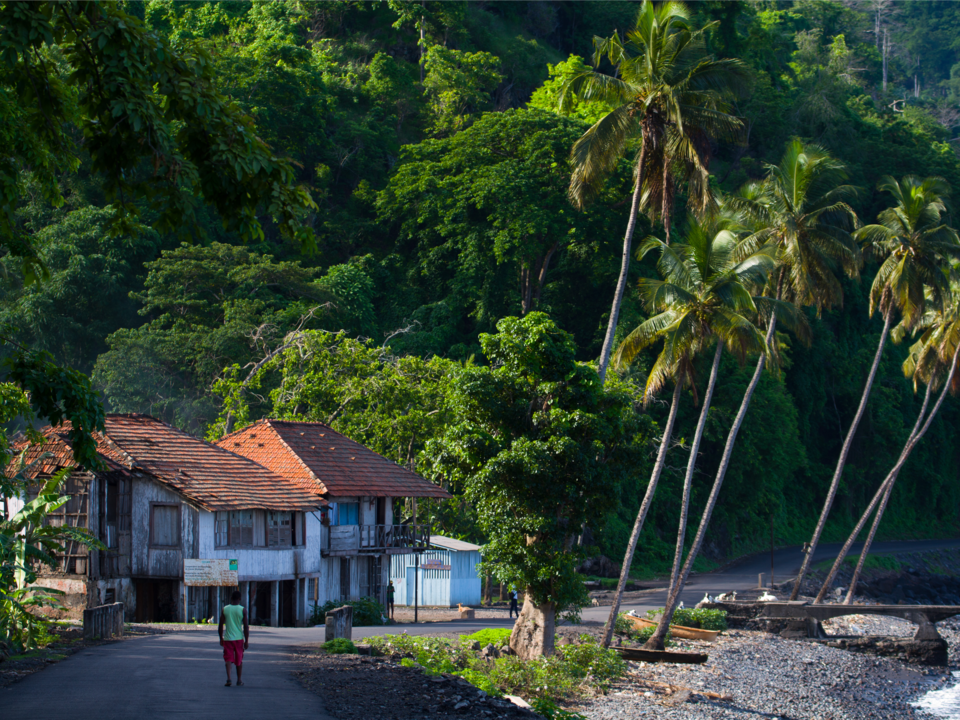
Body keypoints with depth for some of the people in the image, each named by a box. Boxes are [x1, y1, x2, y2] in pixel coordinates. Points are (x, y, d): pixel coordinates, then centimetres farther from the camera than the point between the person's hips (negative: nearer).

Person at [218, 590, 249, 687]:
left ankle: (229, 678, -18)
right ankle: (239, 681, 19)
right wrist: (246, 641, 0)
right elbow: (246, 627, -6)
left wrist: (221, 639, 15)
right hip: (239, 638, 0)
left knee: (228, 659, 1)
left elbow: (221, 625, 3)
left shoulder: (225, 609, -1)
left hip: (227, 638, 0)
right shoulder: (242, 610, -5)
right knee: (239, 660, 12)